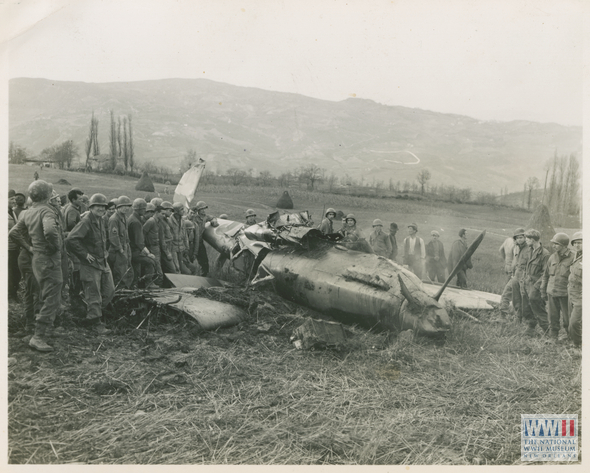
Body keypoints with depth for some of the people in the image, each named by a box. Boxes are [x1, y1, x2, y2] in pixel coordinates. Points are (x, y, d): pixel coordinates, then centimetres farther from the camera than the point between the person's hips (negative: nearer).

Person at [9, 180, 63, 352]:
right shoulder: (46, 211, -18)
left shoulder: (28, 213, 9)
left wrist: (29, 246, 18)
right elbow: (49, 230, -37)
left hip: (37, 259, 9)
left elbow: (14, 232, 17)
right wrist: (55, 246, -20)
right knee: (51, 300, -4)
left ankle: (43, 329, 38)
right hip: (49, 260, -9)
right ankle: (38, 337, -4)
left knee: (46, 298, 25)